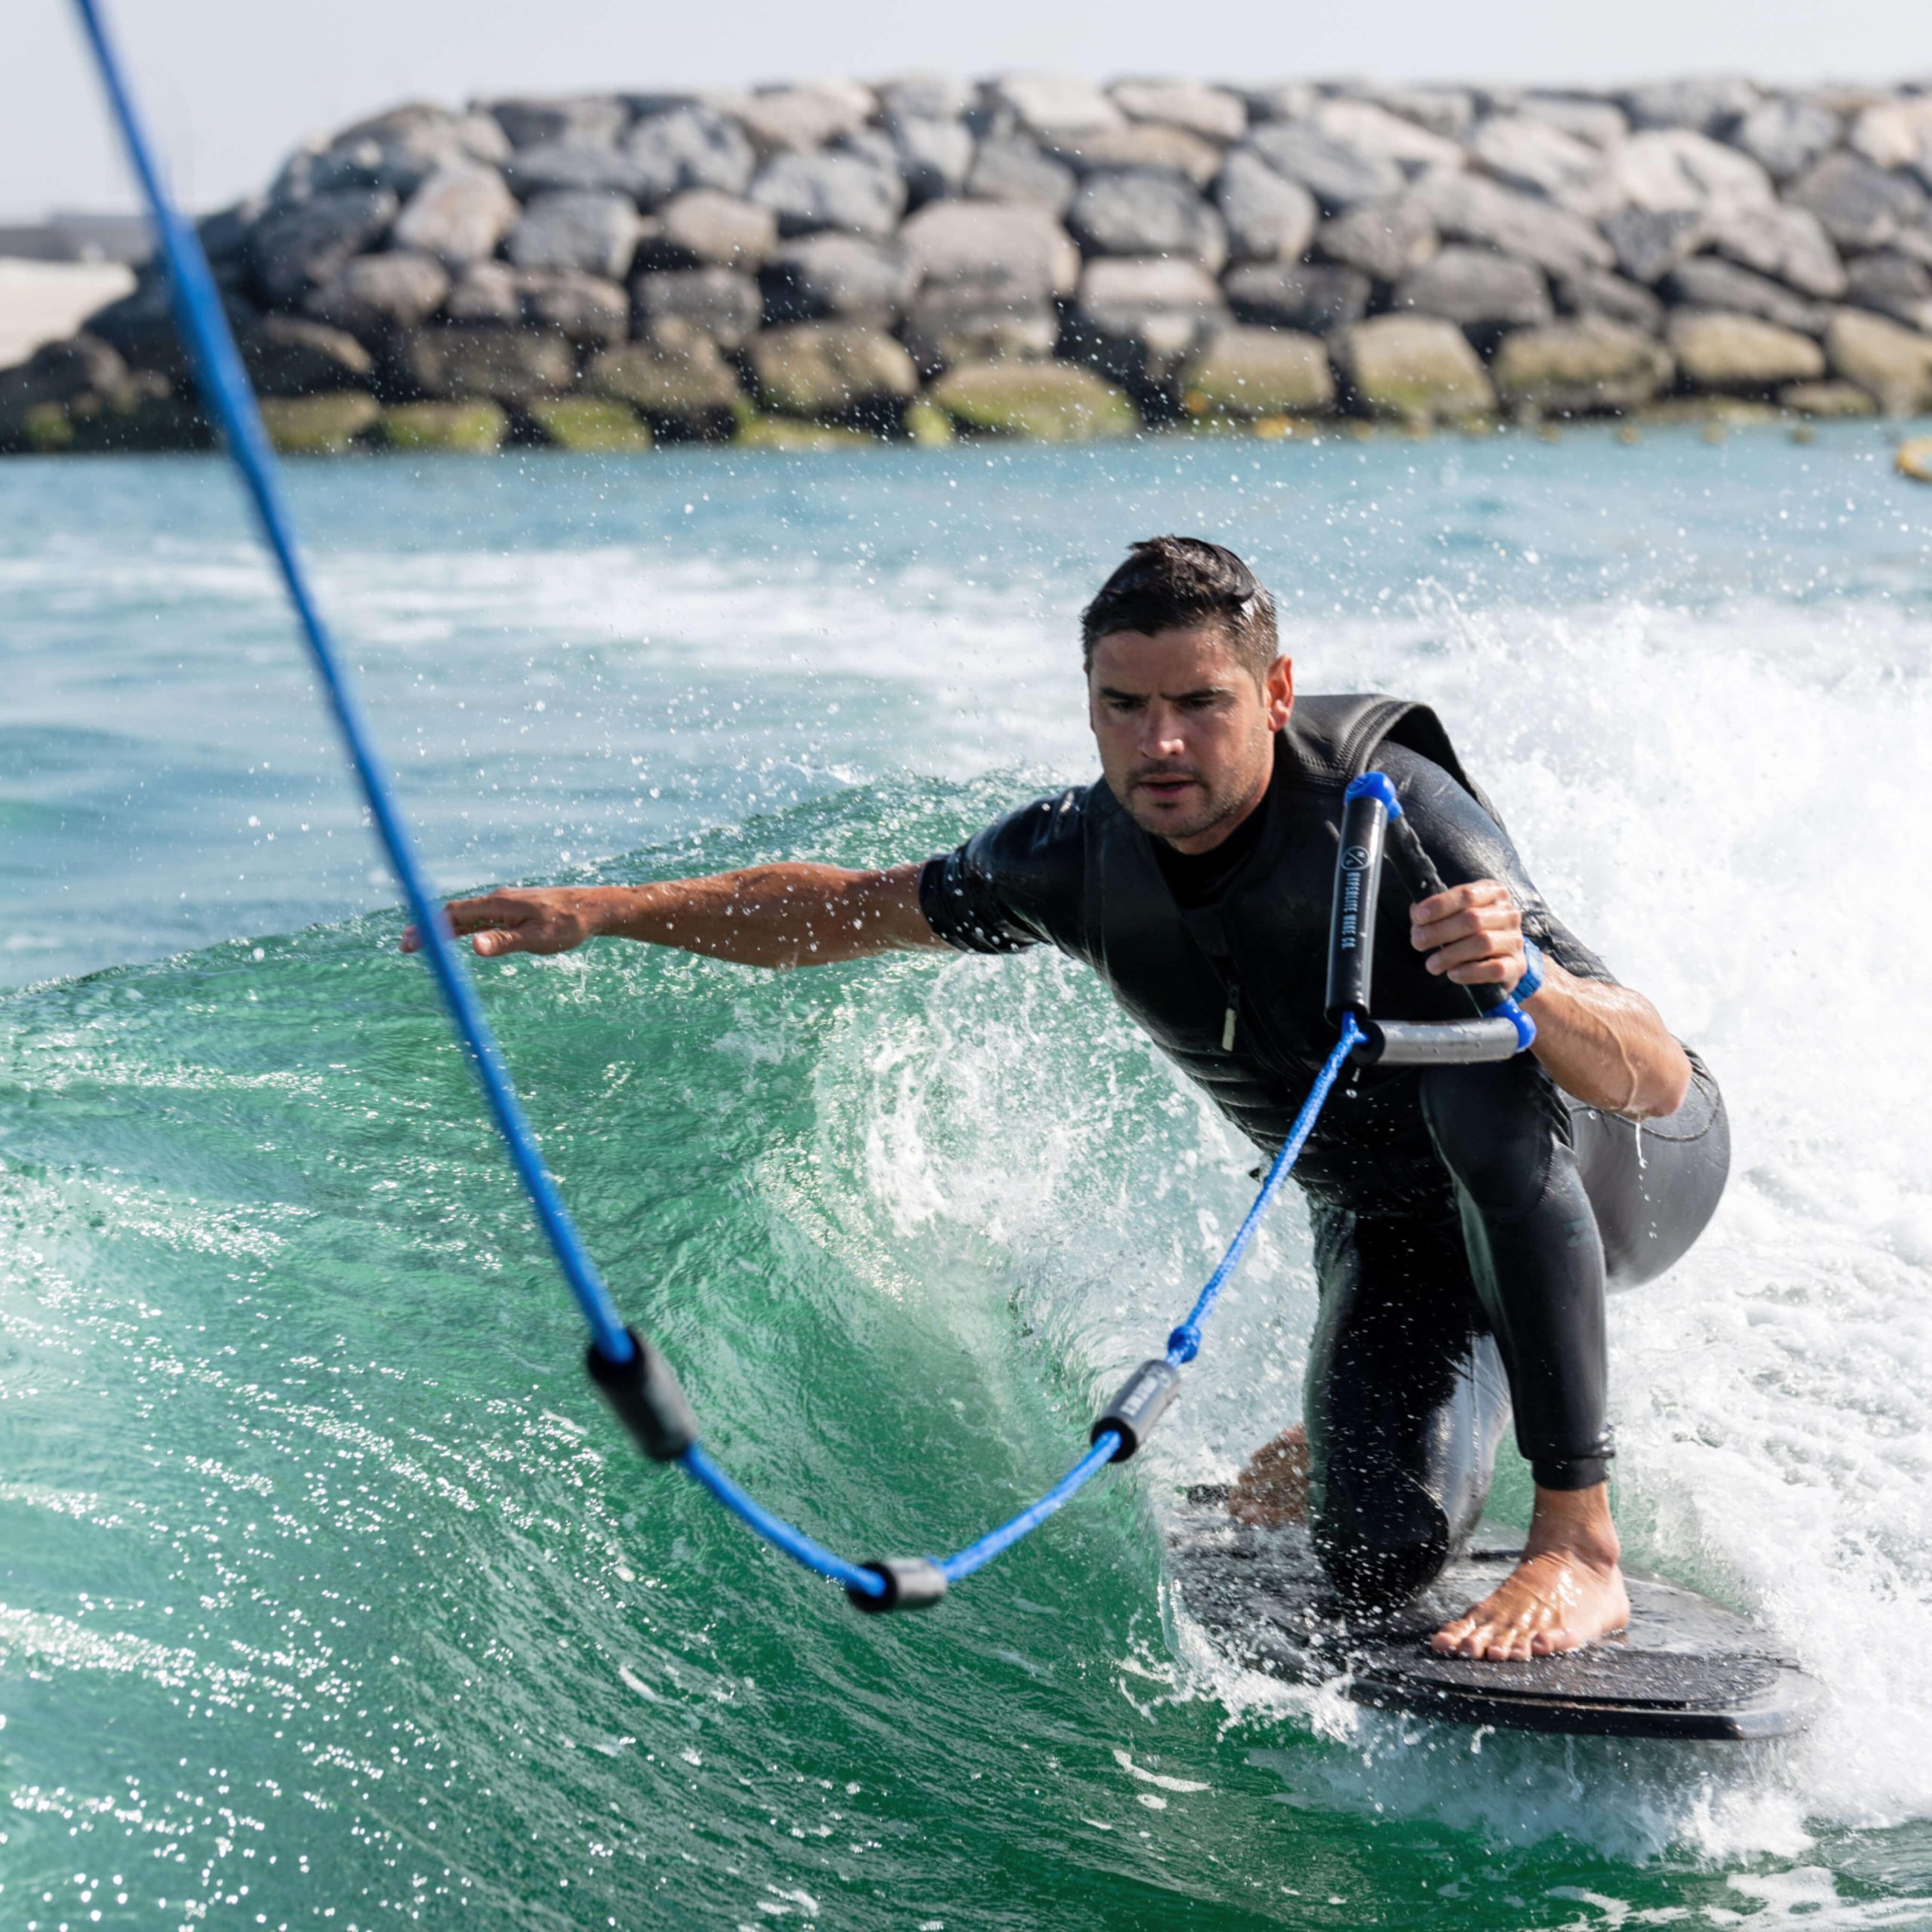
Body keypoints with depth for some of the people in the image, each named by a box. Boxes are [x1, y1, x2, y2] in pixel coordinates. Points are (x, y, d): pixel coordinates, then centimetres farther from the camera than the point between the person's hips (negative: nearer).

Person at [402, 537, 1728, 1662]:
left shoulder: (1391, 808, -32)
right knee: (1381, 1561, -14)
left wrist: (1527, 982, -59)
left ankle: (1582, 1544, -30)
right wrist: (600, 910, -8)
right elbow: (850, 907, 0)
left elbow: (1656, 1076, -37)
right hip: (1398, 1229, 4)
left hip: (1626, 1166, -4)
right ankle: (1354, 1441, 25)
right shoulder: (1082, 859, -17)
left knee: (1486, 1088, -39)